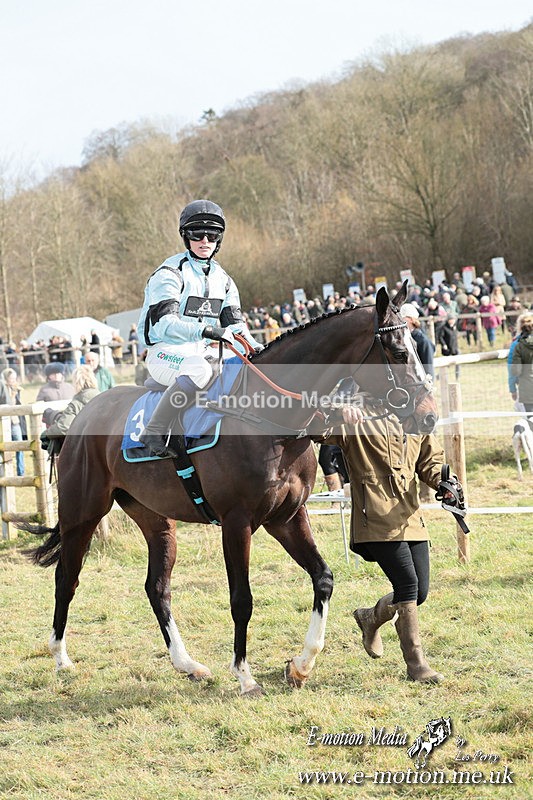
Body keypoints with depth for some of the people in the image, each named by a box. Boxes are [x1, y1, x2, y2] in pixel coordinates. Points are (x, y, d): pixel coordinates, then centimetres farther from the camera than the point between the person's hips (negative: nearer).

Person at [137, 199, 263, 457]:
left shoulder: (222, 279, 14)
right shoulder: (170, 274, -10)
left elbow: (234, 323, 10)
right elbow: (164, 323, -22)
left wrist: (255, 347, -10)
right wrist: (204, 331, -37)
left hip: (203, 354, 7)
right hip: (165, 353, -7)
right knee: (198, 369, -39)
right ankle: (154, 431, -34)